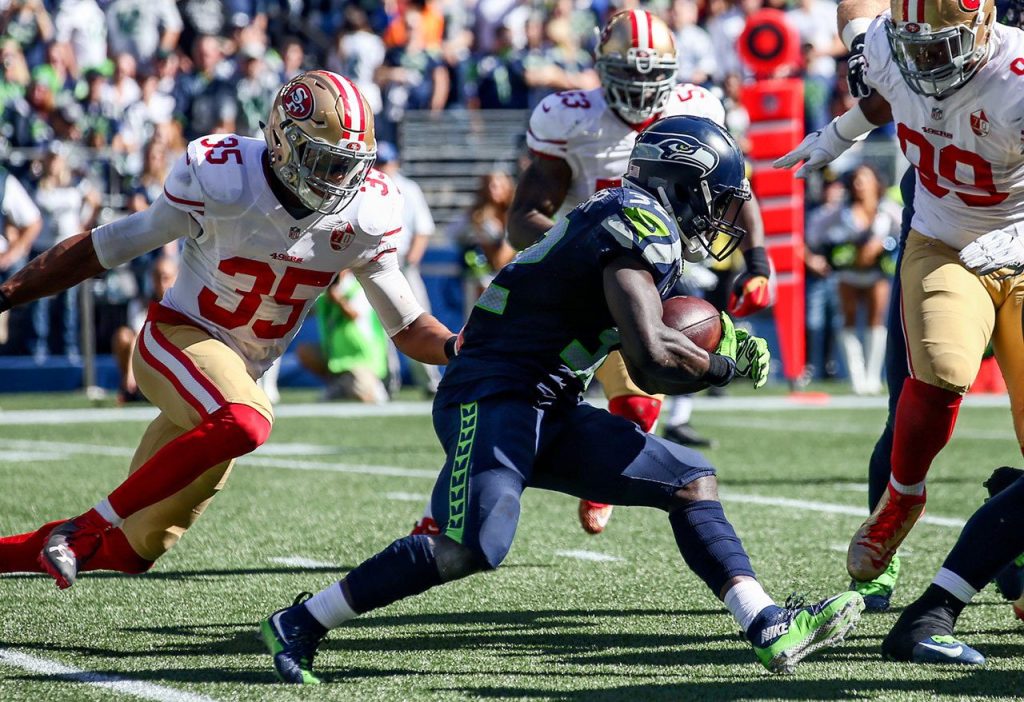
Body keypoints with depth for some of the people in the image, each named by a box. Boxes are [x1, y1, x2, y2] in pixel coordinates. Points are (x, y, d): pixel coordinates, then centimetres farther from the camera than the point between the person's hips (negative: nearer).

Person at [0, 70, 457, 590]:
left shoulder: (363, 214, -7)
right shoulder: (221, 179, -18)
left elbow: (407, 327, 1)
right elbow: (104, 249, -8)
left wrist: (459, 348, -20)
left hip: (235, 377, 5)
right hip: (180, 336, -5)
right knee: (246, 424, -38)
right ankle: (85, 528, -28)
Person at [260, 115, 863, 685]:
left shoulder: (645, 228, 18)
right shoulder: (642, 224, -11)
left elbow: (650, 372, 25)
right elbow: (651, 353, -24)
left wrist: (725, 341, 9)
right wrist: (723, 366, -5)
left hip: (551, 413, 10)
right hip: (494, 396, -10)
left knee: (692, 481, 7)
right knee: (471, 547, -26)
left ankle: (772, 631, 1)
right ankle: (300, 625, -13)